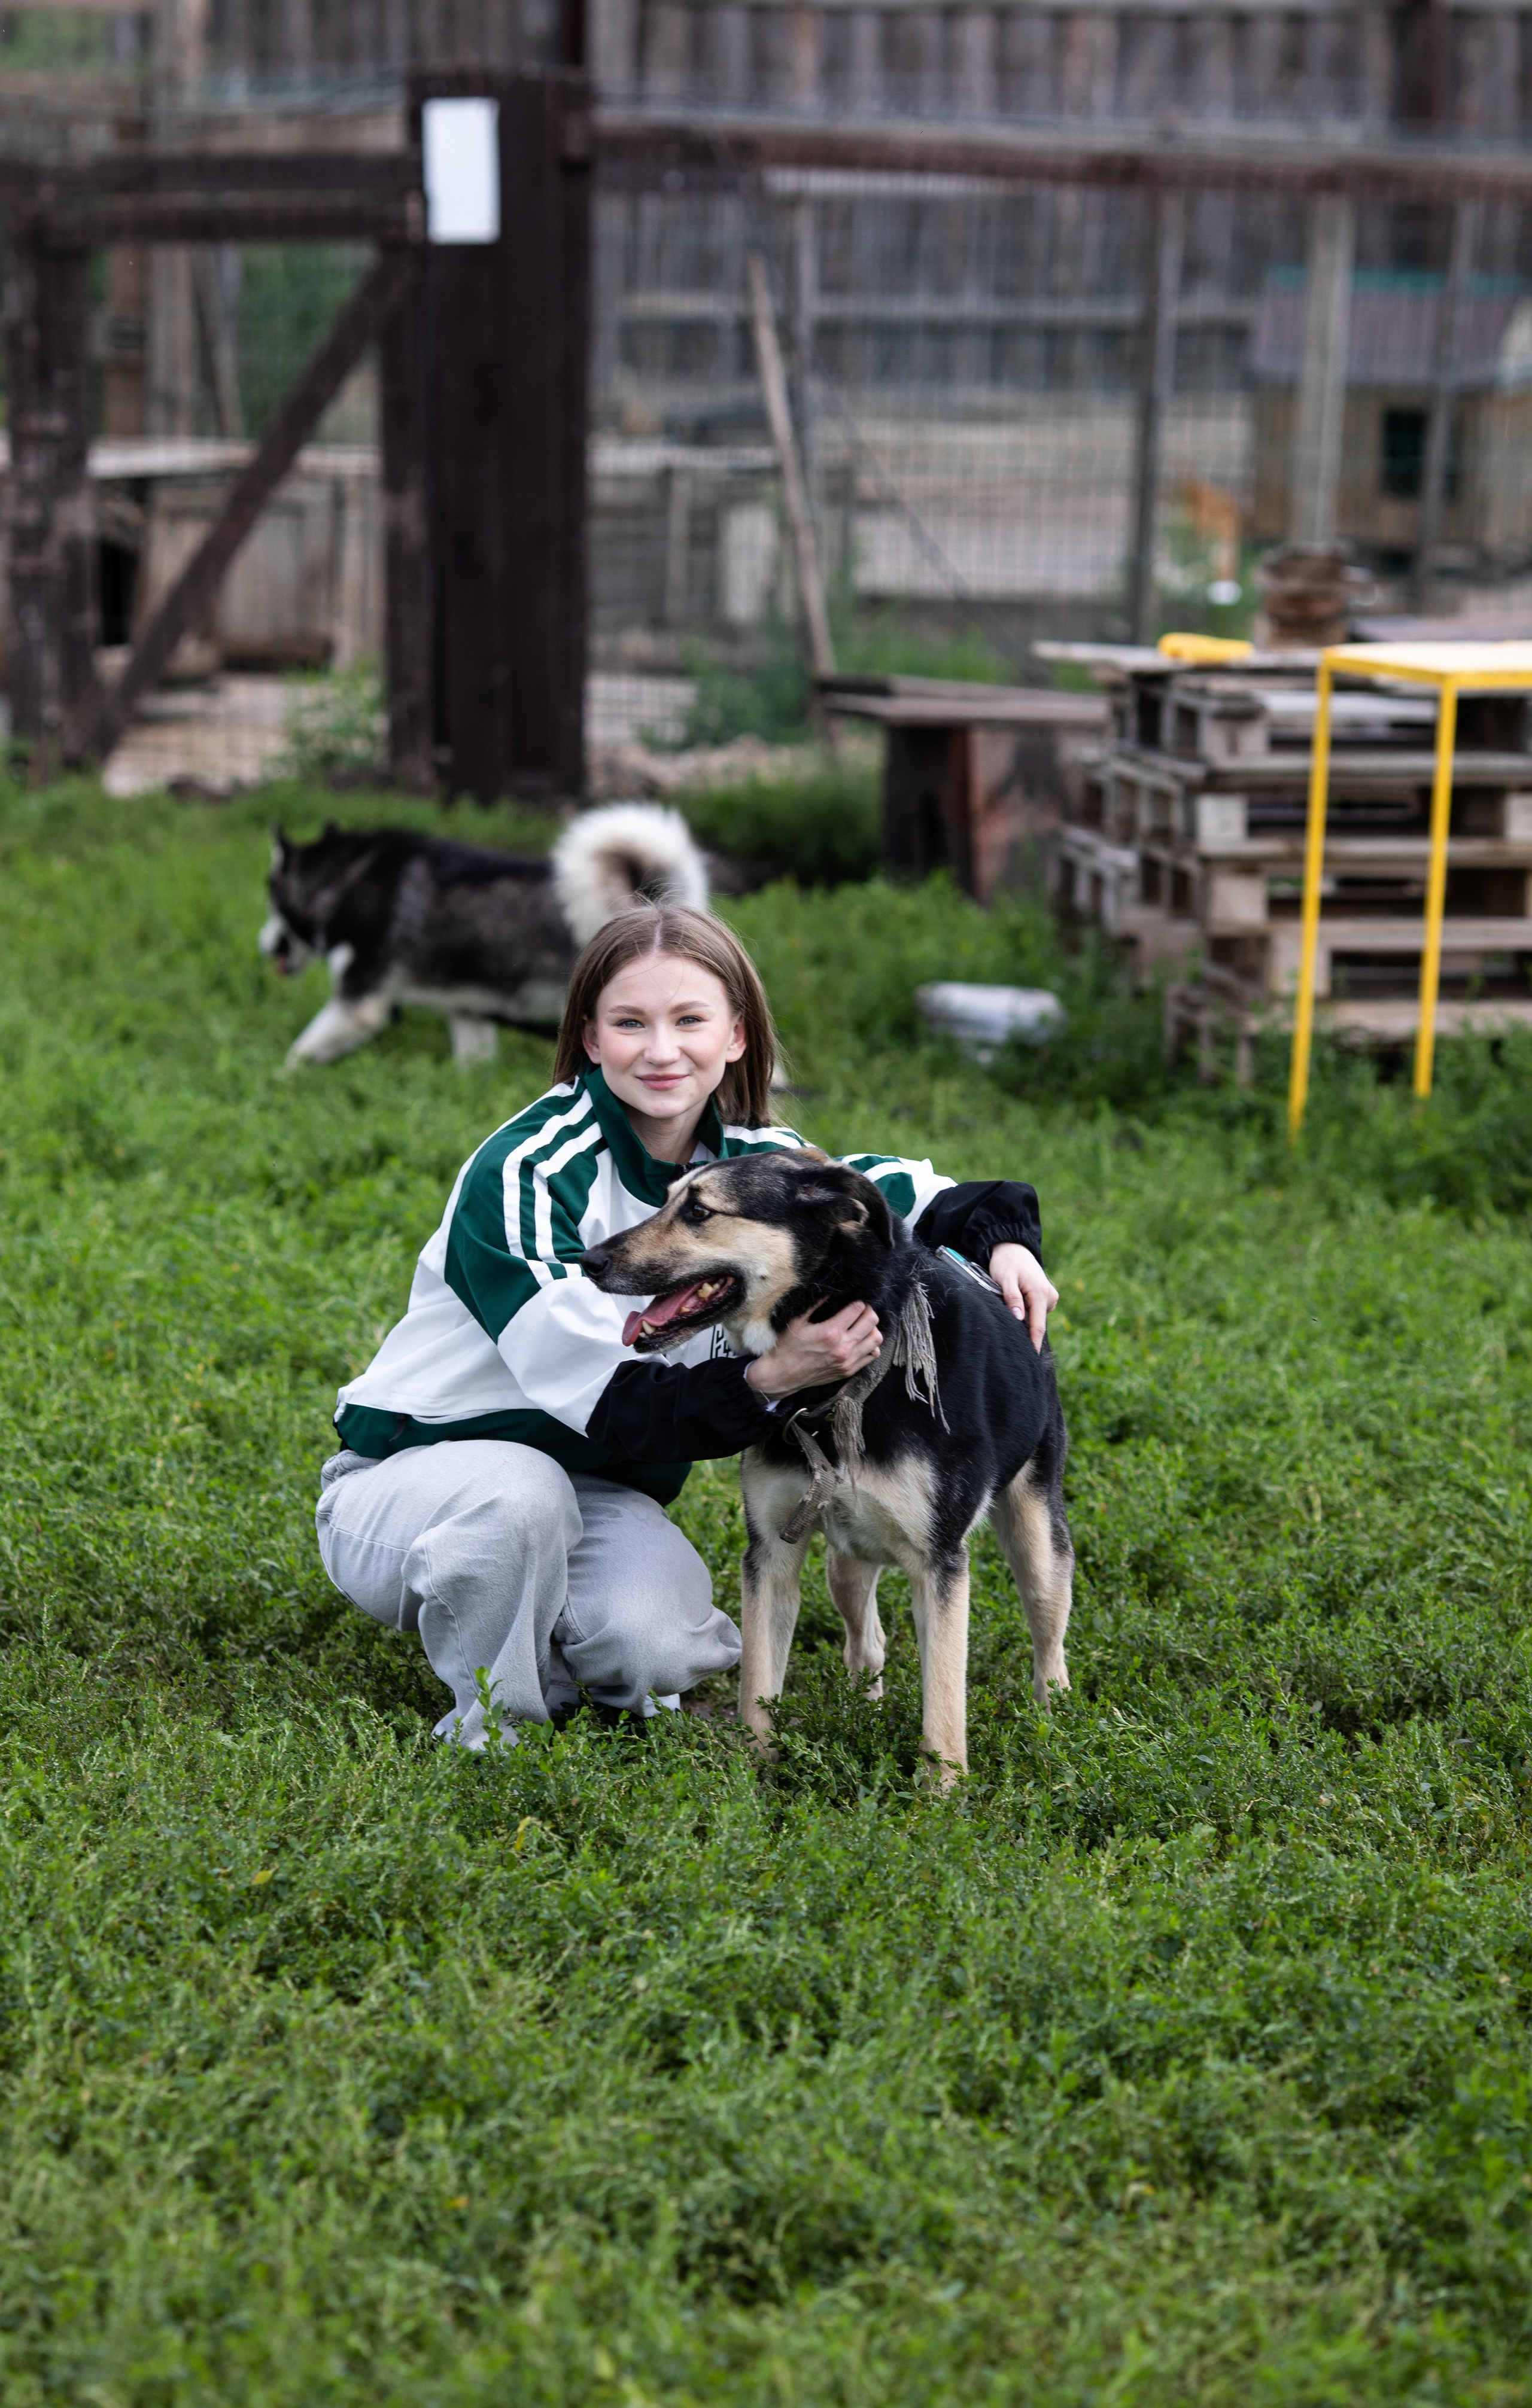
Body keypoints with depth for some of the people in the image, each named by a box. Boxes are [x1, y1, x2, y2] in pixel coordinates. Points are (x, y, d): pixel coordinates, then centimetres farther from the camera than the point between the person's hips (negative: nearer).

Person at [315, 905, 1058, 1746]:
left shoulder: (753, 1163, -4)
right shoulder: (524, 1174, -23)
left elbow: (914, 1193, 10)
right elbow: (607, 1405, -27)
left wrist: (1002, 1236, -12)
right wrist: (768, 1379, -42)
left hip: (597, 1491, 4)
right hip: (421, 1483, -3)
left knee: (658, 1648, -28)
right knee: (518, 1491, -38)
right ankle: (495, 1726, -12)